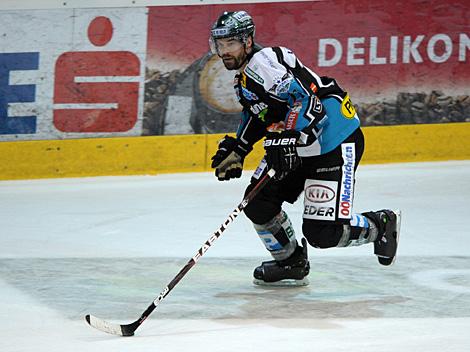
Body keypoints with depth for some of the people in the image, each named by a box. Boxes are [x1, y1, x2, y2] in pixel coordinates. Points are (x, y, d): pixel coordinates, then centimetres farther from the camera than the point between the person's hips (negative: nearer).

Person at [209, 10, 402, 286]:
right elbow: (257, 113, 28)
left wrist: (288, 141, -40)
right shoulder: (244, 76, 12)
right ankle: (291, 263, 24)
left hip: (335, 143, -10)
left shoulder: (266, 61, -22)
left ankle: (381, 226, 14)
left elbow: (304, 95, -33)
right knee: (258, 203, 3)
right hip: (294, 147, 10)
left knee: (323, 232, -15)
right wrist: (236, 148, 19)